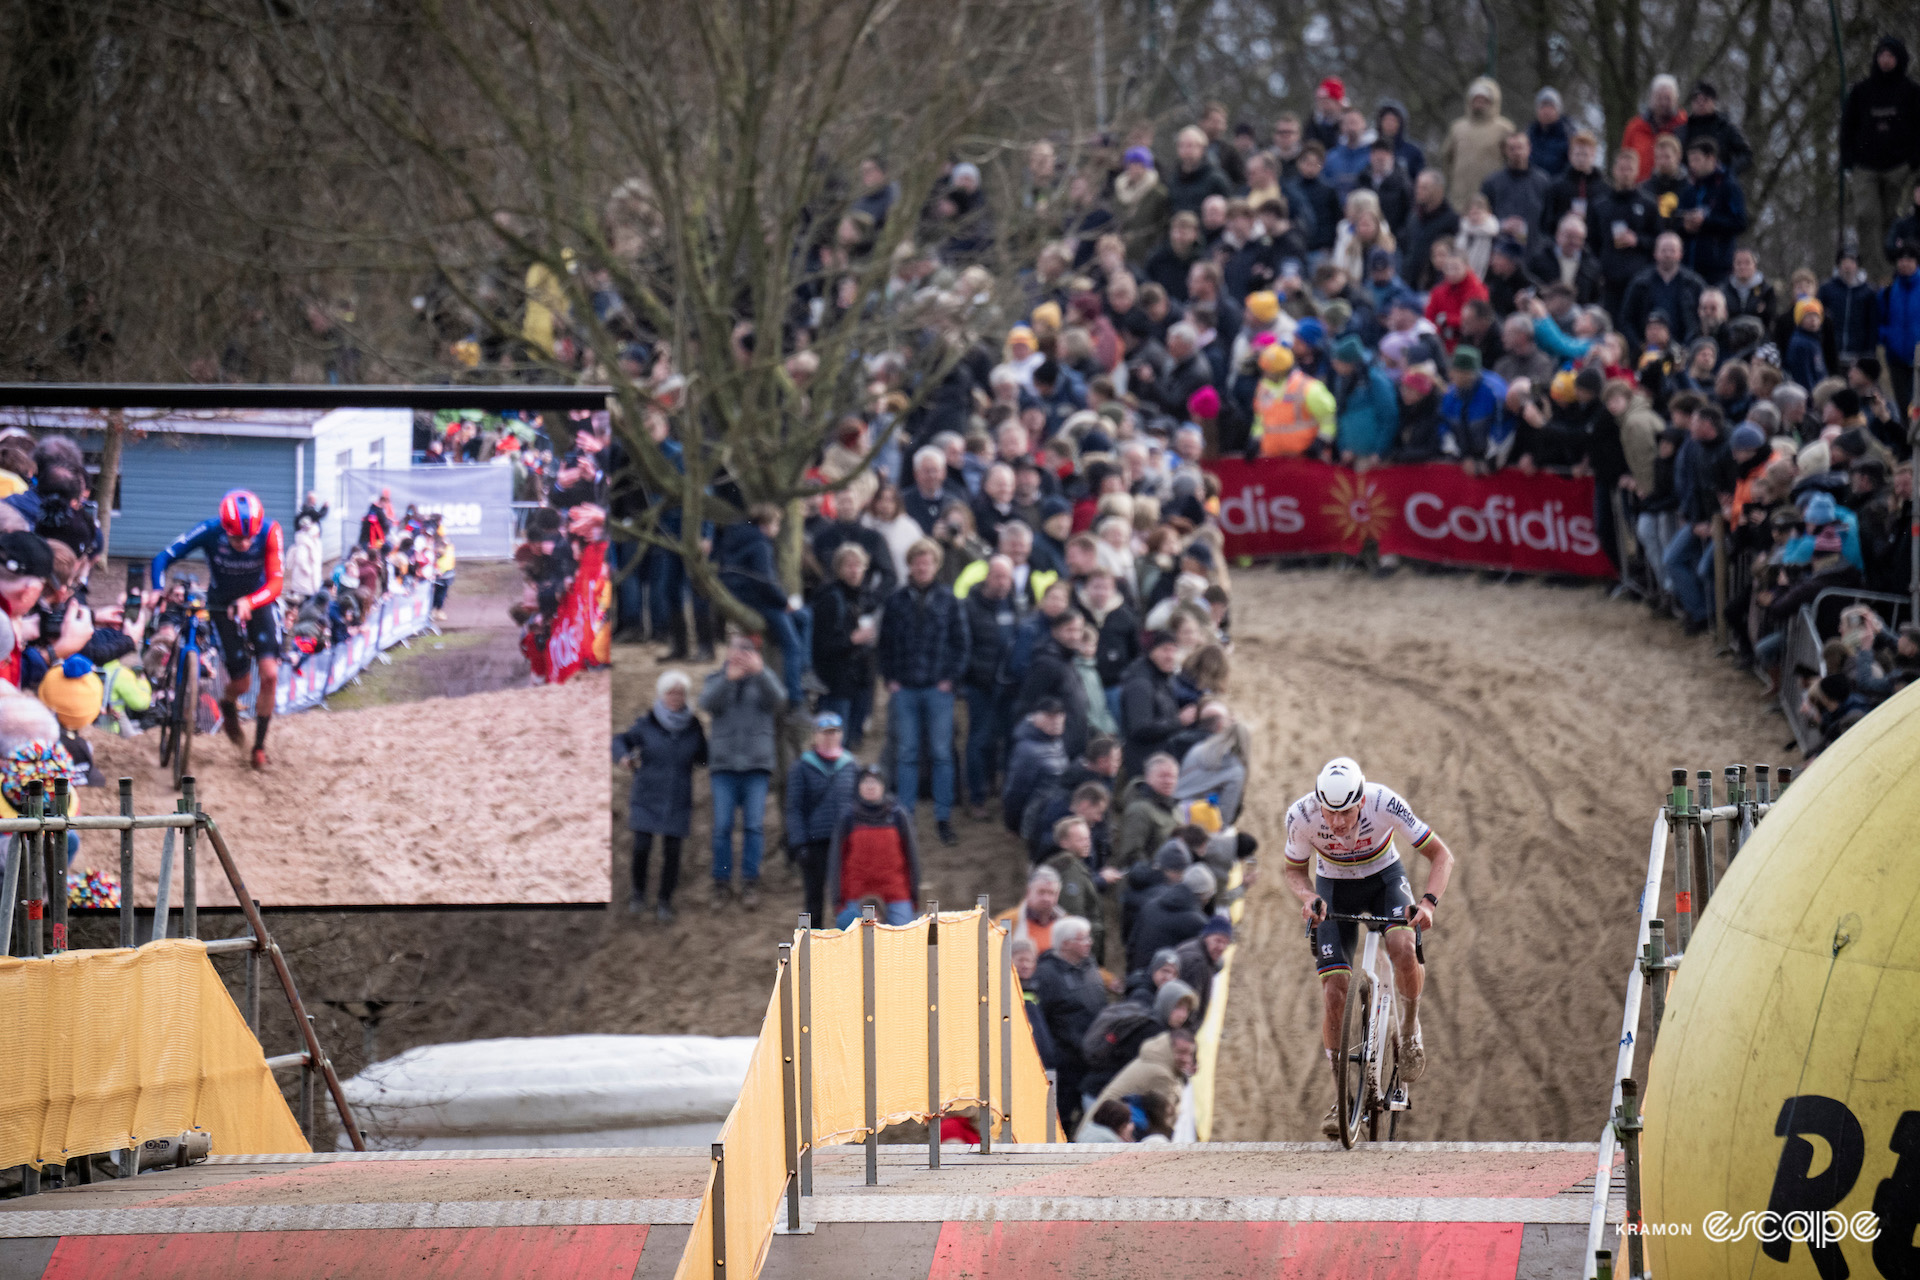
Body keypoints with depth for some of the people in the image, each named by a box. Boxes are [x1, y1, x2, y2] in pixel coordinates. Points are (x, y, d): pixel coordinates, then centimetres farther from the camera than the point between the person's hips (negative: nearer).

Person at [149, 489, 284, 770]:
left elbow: (275, 582, -32)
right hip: (223, 604, 0)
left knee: (270, 675, -15)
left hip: (259, 600, 0)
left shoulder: (269, 531, -29)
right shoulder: (209, 532, -30)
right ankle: (228, 705, 40)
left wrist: (249, 602, -50)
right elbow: (162, 559, -28)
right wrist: (158, 592, -46)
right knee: (242, 683, 1)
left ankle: (260, 745, 6)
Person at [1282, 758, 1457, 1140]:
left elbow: (1441, 855, -21)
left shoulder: (1385, 804, -32)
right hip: (1334, 889, 1)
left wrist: (1429, 902, -38)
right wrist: (1307, 897, -29)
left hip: (1384, 879, -1)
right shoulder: (1301, 815, -28)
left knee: (1403, 950, -32)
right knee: (1334, 994, -13)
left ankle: (1410, 1029, -3)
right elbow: (1295, 869, -6)